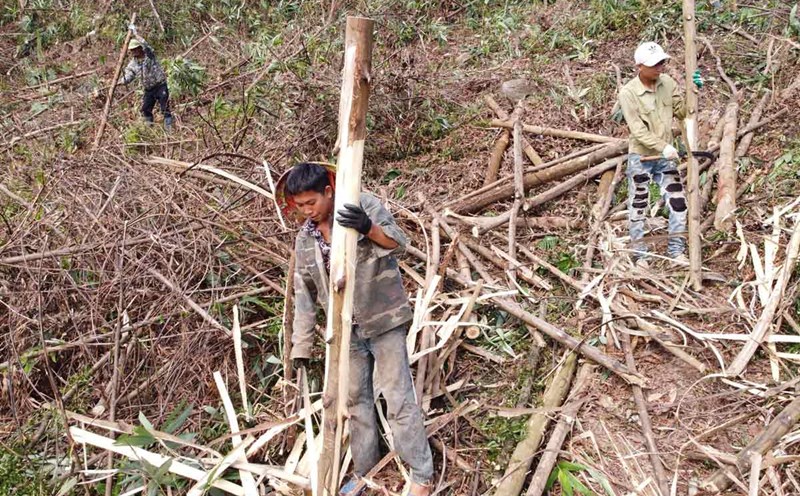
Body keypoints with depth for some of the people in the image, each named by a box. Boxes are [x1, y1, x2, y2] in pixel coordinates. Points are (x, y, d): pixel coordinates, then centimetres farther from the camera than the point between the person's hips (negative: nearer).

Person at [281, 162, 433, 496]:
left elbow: (398, 242, -21)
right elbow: (305, 295, 9)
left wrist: (368, 228, -43)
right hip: (346, 329, 5)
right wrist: (301, 346, 7)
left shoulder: (364, 205, -11)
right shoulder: (304, 240, 4)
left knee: (398, 397, -4)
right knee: (356, 400, 14)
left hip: (384, 321, -5)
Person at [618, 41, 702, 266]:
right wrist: (664, 147, -30)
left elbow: (682, 112, 4)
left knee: (678, 202, 6)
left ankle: (677, 249, 21)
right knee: (638, 207, 7)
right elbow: (638, 131, -21)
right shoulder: (628, 93, -17)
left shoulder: (668, 83, -2)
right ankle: (639, 253, 20)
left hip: (665, 157, 5)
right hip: (641, 157, -5)